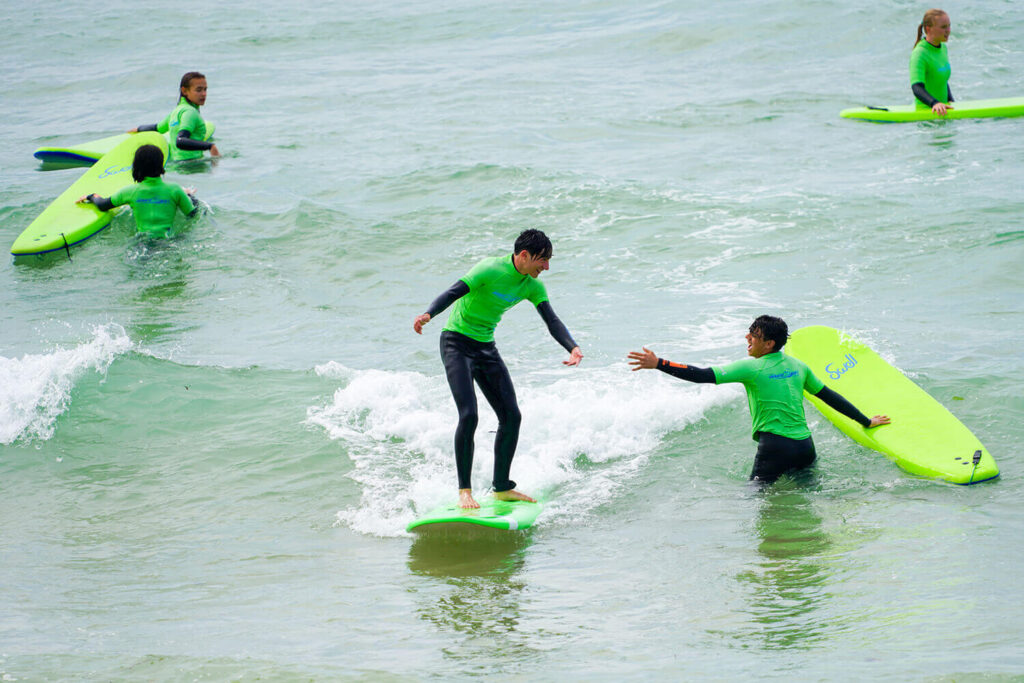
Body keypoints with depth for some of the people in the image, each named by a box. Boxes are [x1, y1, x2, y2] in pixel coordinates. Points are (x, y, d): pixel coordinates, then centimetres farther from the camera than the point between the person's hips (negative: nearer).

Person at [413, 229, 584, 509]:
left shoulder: (532, 286, 0)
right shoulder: (490, 270, -21)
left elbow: (552, 321, -6)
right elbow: (454, 292, -30)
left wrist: (573, 348, -25)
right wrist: (428, 314, -50)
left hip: (486, 349, 8)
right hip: (457, 344, -7)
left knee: (511, 416, 2)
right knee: (469, 415, -19)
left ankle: (502, 488, 15)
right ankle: (464, 490, -11)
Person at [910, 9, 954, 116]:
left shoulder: (943, 49, 12)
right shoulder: (919, 53, -16)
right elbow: (917, 88, -28)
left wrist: (951, 101, 11)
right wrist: (935, 103, -43)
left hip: (942, 107, 8)